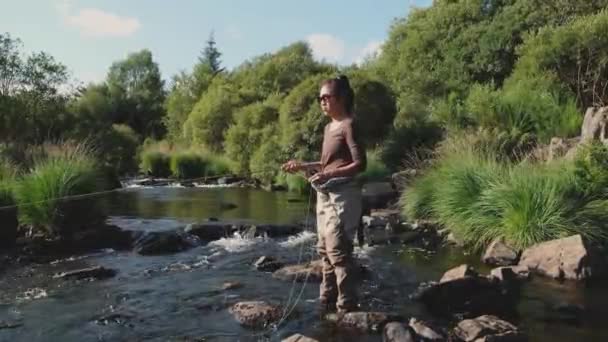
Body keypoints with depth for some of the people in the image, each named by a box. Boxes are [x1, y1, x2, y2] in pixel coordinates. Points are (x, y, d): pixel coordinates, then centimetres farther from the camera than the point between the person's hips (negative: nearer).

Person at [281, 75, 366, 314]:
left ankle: (347, 307, -1)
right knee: (325, 250, 13)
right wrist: (301, 166, 12)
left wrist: (329, 175, -24)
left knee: (338, 251, -9)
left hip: (342, 194, -9)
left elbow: (359, 164, -15)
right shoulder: (329, 127, 17)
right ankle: (327, 303, 23)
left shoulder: (349, 125, -8)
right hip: (325, 194, 9)